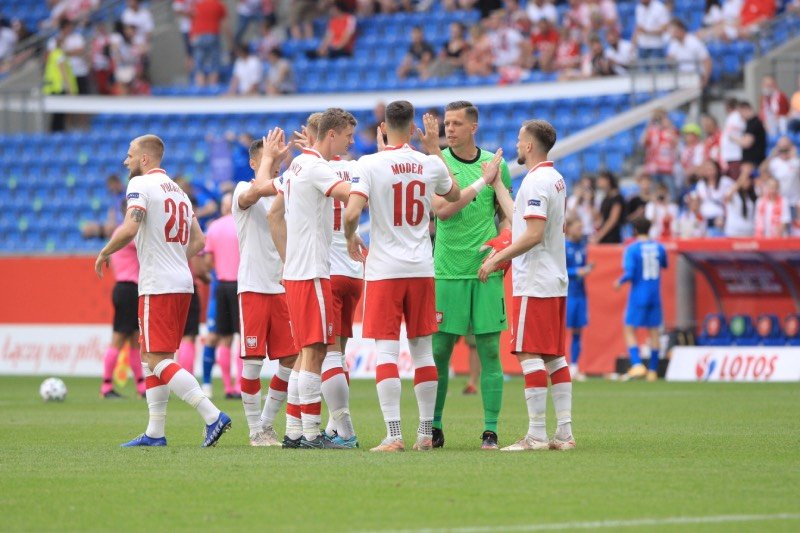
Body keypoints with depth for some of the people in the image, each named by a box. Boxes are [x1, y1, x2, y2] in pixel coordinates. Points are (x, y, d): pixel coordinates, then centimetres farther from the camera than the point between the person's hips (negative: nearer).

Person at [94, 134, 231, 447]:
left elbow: (129, 230, -20)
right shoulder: (178, 190, 19)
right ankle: (155, 433, 14)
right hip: (182, 283, 9)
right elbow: (198, 241, 21)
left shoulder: (141, 185, -7)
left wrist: (104, 253, -6)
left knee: (158, 360, -9)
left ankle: (213, 416, -18)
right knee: (150, 356, 15)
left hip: (158, 287, -9)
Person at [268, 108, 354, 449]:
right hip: (312, 273, -10)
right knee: (314, 352, -9)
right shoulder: (316, 167, -14)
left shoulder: (297, 165, 16)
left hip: (294, 271, 10)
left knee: (307, 352, 12)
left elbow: (274, 215, 24)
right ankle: (310, 433, -10)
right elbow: (353, 195, -30)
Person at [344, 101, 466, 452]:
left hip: (384, 269, -3)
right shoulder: (431, 165, 3)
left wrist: (350, 238, 2)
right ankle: (426, 433, 14)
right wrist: (434, 149, 29)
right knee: (423, 350, 11)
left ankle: (393, 434, -11)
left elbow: (352, 213, -19)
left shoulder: (369, 164, -9)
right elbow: (454, 195, 24)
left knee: (386, 351, -3)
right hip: (422, 269, 3)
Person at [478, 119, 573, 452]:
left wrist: (496, 260, -16)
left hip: (534, 284, -10)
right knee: (555, 356, 10)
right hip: (555, 282, 10)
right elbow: (519, 217, 21)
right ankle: (564, 433, 9)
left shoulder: (536, 181, -14)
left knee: (530, 355, -8)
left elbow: (534, 234, -21)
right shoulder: (555, 179, 15)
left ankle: (536, 434, -11)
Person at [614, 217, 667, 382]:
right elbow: (664, 265, 20)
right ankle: (653, 370, 12)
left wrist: (619, 282, 0)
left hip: (638, 295, -4)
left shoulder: (632, 249, -11)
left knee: (629, 329, 2)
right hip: (655, 295, 4)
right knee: (654, 331, 10)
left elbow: (629, 274, -18)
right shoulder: (659, 247, 3)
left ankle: (637, 364, -16)